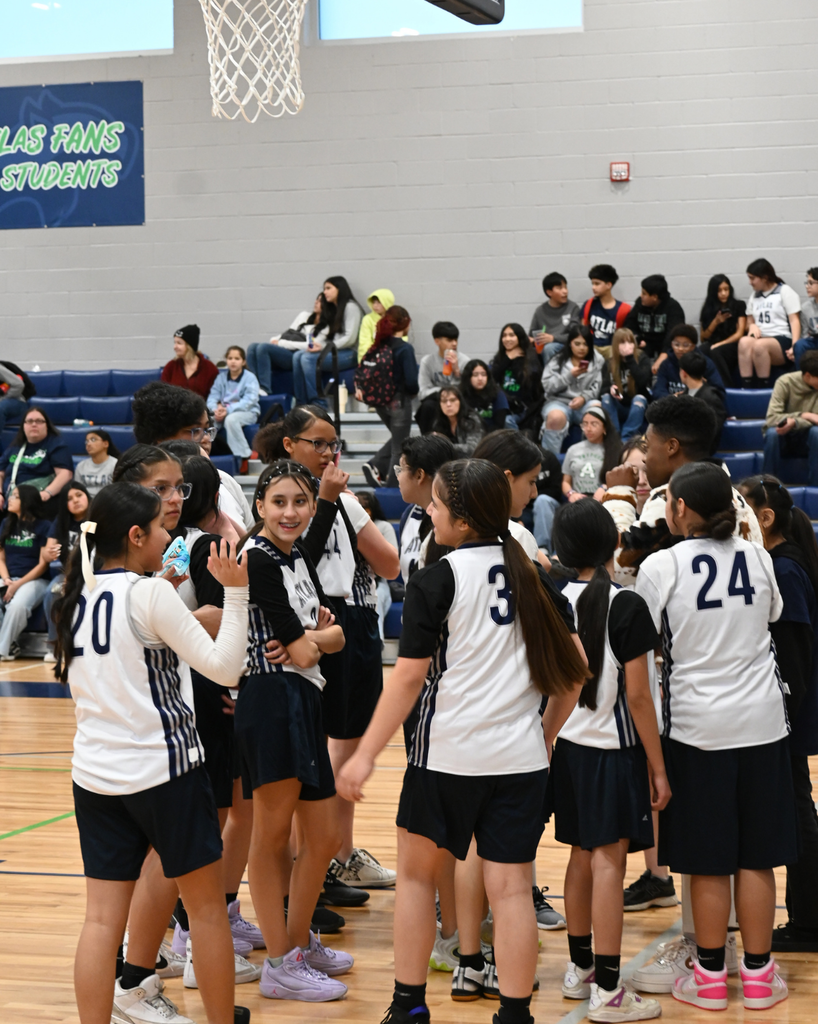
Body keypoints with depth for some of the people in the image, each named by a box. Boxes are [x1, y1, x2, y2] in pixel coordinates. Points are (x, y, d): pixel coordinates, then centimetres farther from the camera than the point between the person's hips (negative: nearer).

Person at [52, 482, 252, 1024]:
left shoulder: (78, 598, 6)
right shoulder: (151, 593, -14)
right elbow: (225, 667, -16)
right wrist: (236, 593, -12)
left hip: (95, 772, 6)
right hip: (163, 769, -6)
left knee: (103, 918, 4)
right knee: (207, 905, 9)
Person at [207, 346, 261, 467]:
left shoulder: (250, 378, -4)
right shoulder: (221, 377, 10)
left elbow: (249, 401, -16)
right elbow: (212, 397, 3)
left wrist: (228, 410, -28)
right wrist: (216, 409, -21)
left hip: (248, 412, -4)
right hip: (224, 412, 4)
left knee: (231, 419, -37)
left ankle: (244, 456, -30)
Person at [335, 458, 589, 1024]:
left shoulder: (437, 580, -9)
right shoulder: (533, 574, 6)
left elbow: (408, 678, -11)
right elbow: (571, 670, 9)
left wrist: (366, 755, -5)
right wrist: (546, 734, 21)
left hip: (448, 754, -4)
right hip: (521, 757, 4)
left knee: (416, 872, 14)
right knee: (511, 886, 4)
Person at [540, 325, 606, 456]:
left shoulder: (597, 361, 11)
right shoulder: (557, 361, 6)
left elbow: (597, 387, 2)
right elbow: (548, 386, -4)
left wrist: (584, 397, -17)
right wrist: (569, 375, -13)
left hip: (586, 402, 2)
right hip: (559, 401, -2)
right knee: (556, 417, -39)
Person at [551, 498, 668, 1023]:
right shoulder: (627, 606, -16)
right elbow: (637, 695, -15)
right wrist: (658, 768, -9)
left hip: (568, 744, 7)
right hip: (614, 748, -6)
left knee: (583, 855, 16)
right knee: (609, 859, -4)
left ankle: (580, 968, 28)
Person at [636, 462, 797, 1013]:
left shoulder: (661, 566, -10)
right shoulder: (758, 558, 1)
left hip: (698, 728, -3)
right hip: (762, 724, 3)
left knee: (708, 863, 5)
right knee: (757, 858, 9)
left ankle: (710, 976, 13)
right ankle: (759, 975, 15)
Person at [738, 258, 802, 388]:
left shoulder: (784, 291, 5)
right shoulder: (755, 295, 23)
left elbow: (795, 321, -2)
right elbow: (750, 321, 29)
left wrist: (795, 346, -17)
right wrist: (752, 326, 2)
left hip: (782, 340, -4)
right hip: (761, 339, 5)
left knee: (760, 345, -38)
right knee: (744, 341, -32)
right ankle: (746, 388, -41)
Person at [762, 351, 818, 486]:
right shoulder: (785, 382, -16)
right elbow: (771, 419, -22)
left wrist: (794, 423, -37)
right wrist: (803, 416, -30)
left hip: (806, 440, 1)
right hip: (782, 440, -1)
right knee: (772, 432, -34)